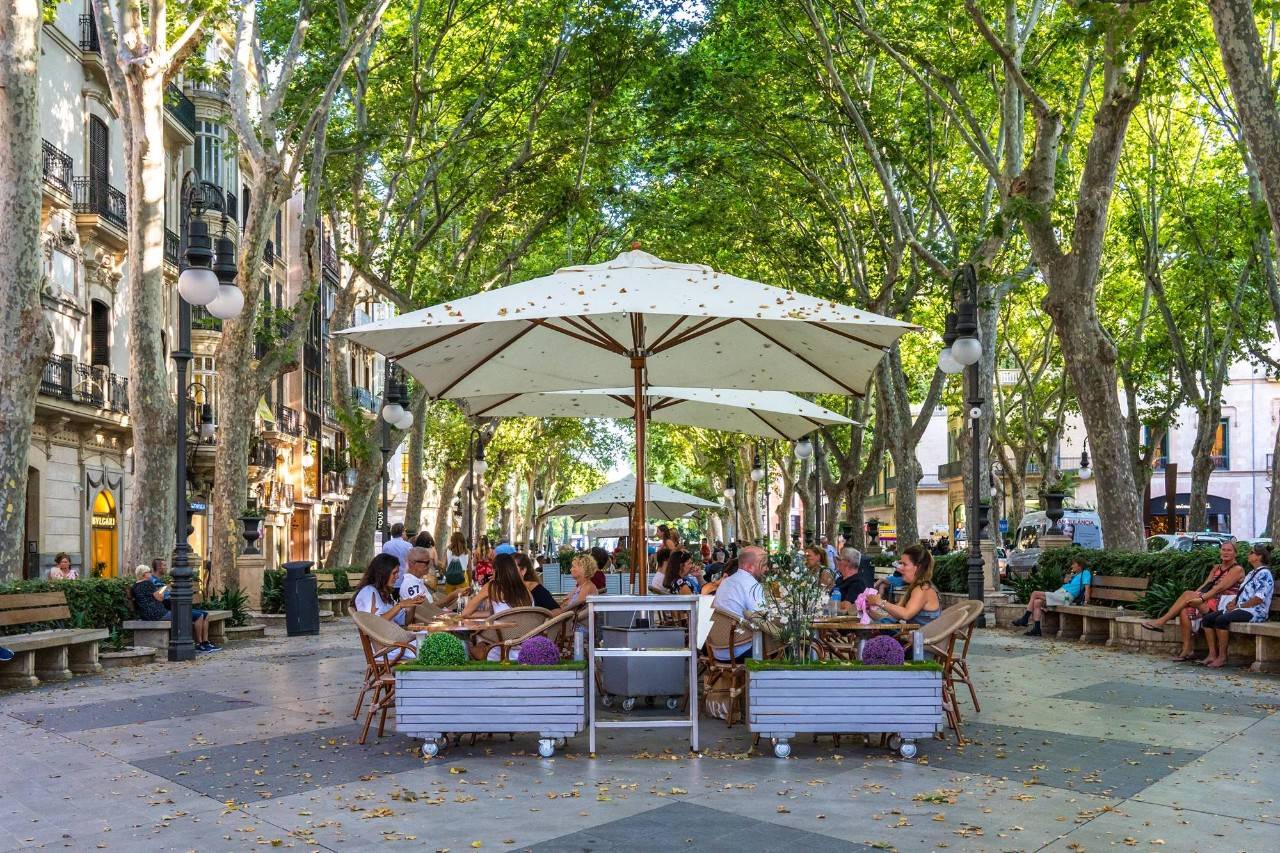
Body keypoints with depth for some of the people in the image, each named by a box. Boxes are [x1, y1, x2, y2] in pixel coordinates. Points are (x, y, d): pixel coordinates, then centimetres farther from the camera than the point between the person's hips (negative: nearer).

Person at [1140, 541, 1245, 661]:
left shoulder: (1237, 569, -1)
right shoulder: (1216, 568, 23)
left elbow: (1220, 587, -14)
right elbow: (1205, 585, 13)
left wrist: (1201, 598, -24)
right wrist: (1194, 595, -5)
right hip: (1211, 601, 7)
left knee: (1188, 594, -23)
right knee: (1185, 610, -22)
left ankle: (1161, 622, -19)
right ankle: (1188, 650, -22)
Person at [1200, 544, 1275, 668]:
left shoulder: (1264, 574, -8)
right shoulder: (1251, 573, 23)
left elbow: (1259, 598, -18)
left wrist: (1239, 606, -15)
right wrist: (1233, 602, 5)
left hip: (1254, 612, -10)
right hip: (1240, 609, 10)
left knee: (1221, 619, -32)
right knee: (1208, 618, -7)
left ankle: (1222, 657, -25)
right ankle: (1212, 655, -13)